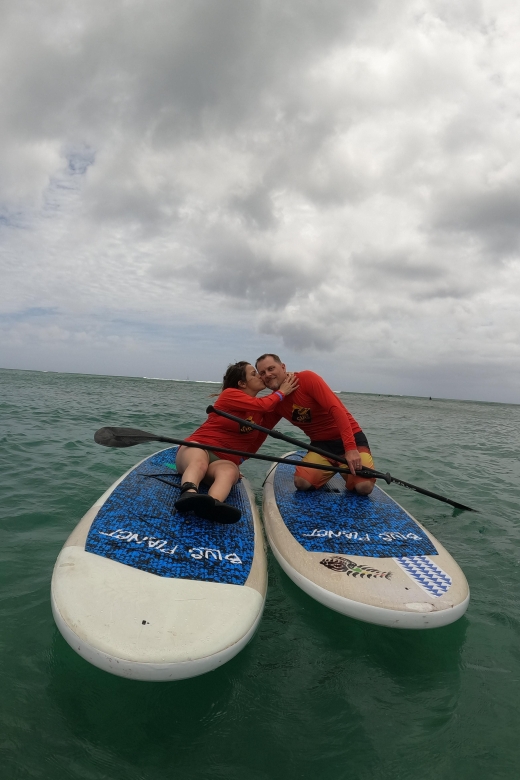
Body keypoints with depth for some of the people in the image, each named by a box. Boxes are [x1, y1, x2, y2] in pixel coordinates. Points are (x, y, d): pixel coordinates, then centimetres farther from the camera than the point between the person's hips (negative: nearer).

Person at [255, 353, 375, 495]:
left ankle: (347, 469, 11)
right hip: (321, 444, 5)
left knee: (364, 487, -24)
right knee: (301, 482, -21)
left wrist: (351, 447, -33)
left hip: (350, 438, -4)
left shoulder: (307, 378, -16)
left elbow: (336, 409, -24)